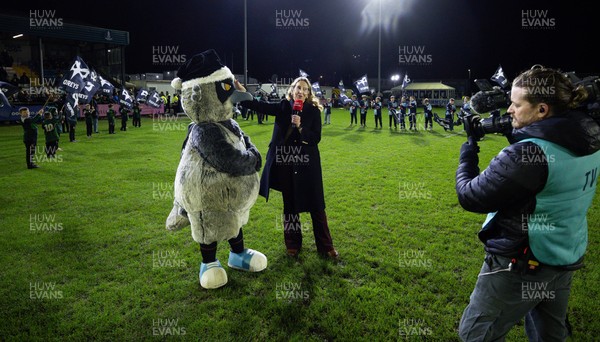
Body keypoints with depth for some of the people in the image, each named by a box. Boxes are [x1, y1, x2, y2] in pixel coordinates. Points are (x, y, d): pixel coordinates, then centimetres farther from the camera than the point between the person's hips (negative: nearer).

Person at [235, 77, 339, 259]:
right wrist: (242, 92, -19)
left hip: (307, 164, -2)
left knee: (316, 205, 3)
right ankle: (293, 244, 29)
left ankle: (325, 246, 16)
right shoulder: (283, 107, 3)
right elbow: (259, 106, -7)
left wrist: (300, 127, -20)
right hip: (285, 164, 2)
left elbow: (316, 138, -7)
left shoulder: (313, 111, -2)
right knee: (289, 204, 13)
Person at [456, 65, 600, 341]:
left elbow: (470, 197, -21)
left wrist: (468, 150, -6)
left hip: (519, 266, -8)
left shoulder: (527, 153, -28)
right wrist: (515, 134, 3)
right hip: (565, 259, 9)